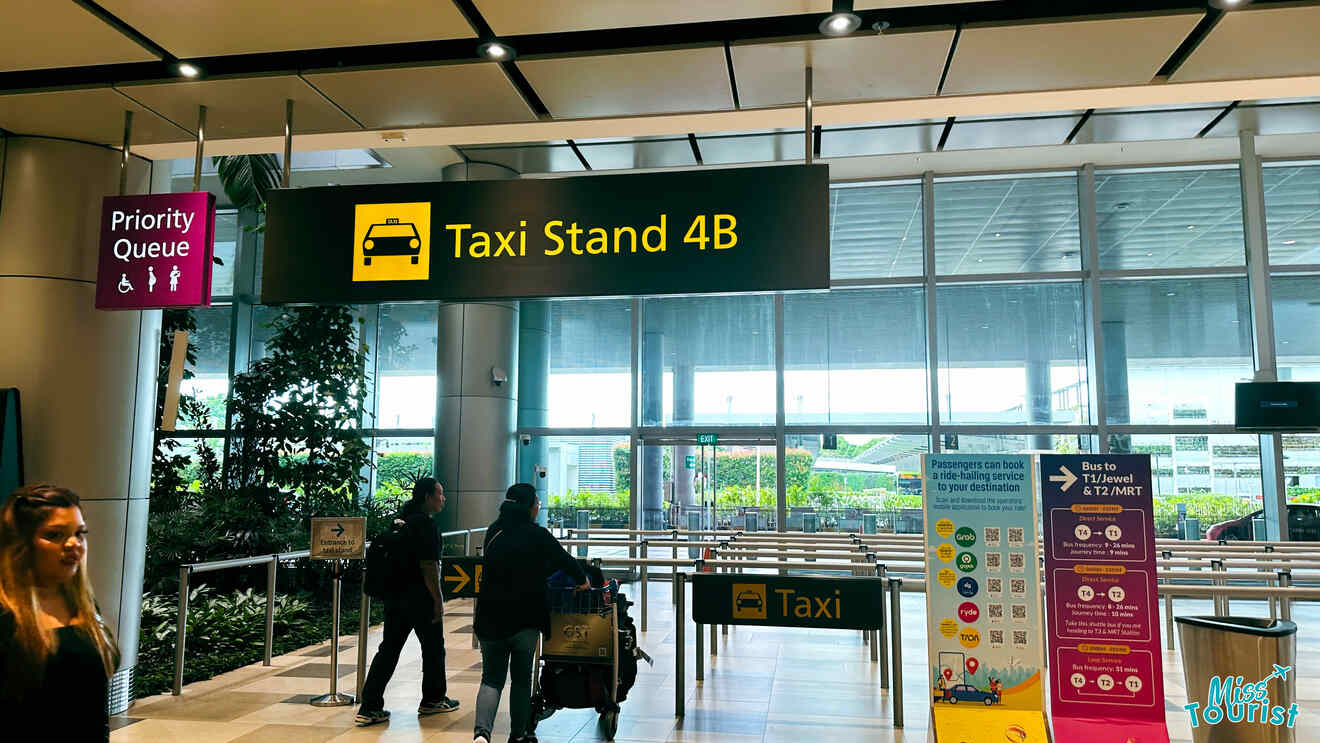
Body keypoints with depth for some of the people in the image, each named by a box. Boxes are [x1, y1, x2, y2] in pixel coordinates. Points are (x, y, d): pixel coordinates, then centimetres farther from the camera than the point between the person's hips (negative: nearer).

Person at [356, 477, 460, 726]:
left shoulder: (399, 520, 12)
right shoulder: (423, 523, -16)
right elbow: (428, 565, -20)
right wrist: (438, 600, -15)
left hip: (394, 595, 8)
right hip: (420, 598, -8)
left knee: (388, 650, 9)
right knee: (433, 648, 10)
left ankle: (369, 708, 6)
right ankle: (433, 700, 24)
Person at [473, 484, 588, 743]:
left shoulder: (493, 532, 4)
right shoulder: (537, 535, -9)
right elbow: (564, 560, 2)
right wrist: (582, 580, 23)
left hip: (490, 619, 3)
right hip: (524, 619, -3)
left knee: (491, 679, 9)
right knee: (521, 679, 13)